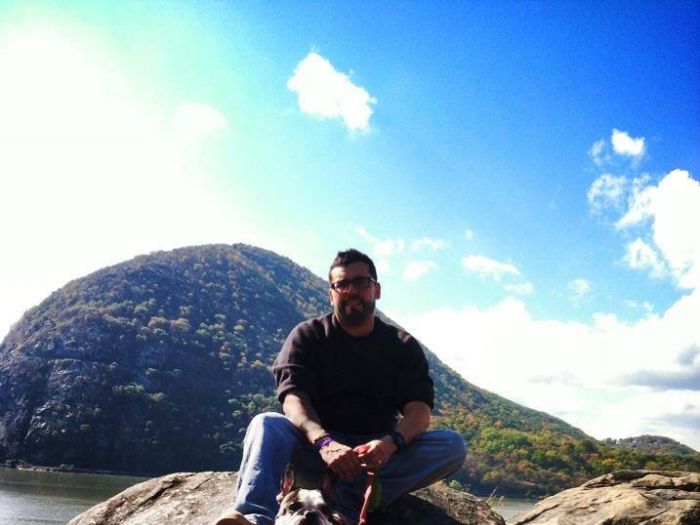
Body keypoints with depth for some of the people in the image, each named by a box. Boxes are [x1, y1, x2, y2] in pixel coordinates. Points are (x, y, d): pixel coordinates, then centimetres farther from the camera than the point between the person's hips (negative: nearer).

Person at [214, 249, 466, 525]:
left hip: (377, 452, 1)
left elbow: (419, 408, -8)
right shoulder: (308, 336, 2)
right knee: (265, 424, -28)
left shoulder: (403, 346, 6)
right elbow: (293, 398, -13)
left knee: (453, 445, -24)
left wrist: (391, 442, -32)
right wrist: (324, 442, -35)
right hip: (315, 446, -1)